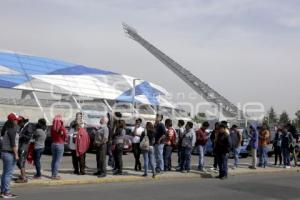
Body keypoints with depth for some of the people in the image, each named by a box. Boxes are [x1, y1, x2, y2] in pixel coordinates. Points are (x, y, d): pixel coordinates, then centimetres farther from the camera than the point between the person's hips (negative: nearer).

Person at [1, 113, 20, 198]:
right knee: (8, 173, -6)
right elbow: (13, 144, -21)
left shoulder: (7, 129, 13)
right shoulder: (12, 130, -16)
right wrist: (16, 154, -17)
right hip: (10, 153, -10)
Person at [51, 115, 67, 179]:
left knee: (54, 159, 13)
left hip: (53, 144, 5)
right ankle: (55, 175, -2)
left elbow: (51, 136, 7)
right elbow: (65, 136, -6)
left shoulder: (52, 127, -2)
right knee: (58, 160, -1)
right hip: (60, 144, -5)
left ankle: (53, 174, 19)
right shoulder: (62, 128, -15)